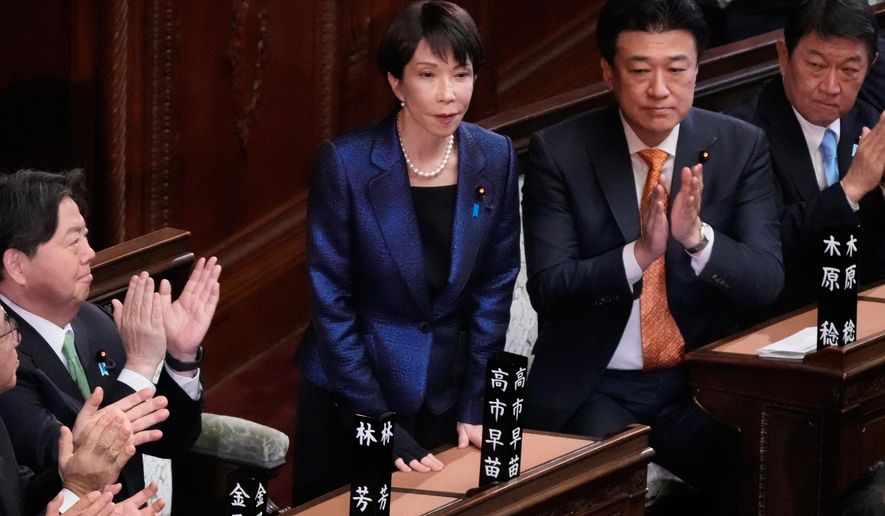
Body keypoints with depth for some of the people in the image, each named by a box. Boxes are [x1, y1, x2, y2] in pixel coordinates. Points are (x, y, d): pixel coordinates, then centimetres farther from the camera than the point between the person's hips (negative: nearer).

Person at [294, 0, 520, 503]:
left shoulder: (495, 158, -5)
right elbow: (331, 300, -14)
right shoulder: (347, 162, -17)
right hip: (352, 389, -3)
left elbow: (495, 287, 2)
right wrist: (379, 426, -15)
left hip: (446, 393, 3)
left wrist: (475, 408, -3)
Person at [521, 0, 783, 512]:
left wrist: (698, 236, -25)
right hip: (593, 388, -2)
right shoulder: (559, 151, -3)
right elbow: (547, 288, -9)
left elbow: (767, 280, -5)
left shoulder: (741, 146, 2)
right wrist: (639, 253, -26)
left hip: (703, 385, 2)